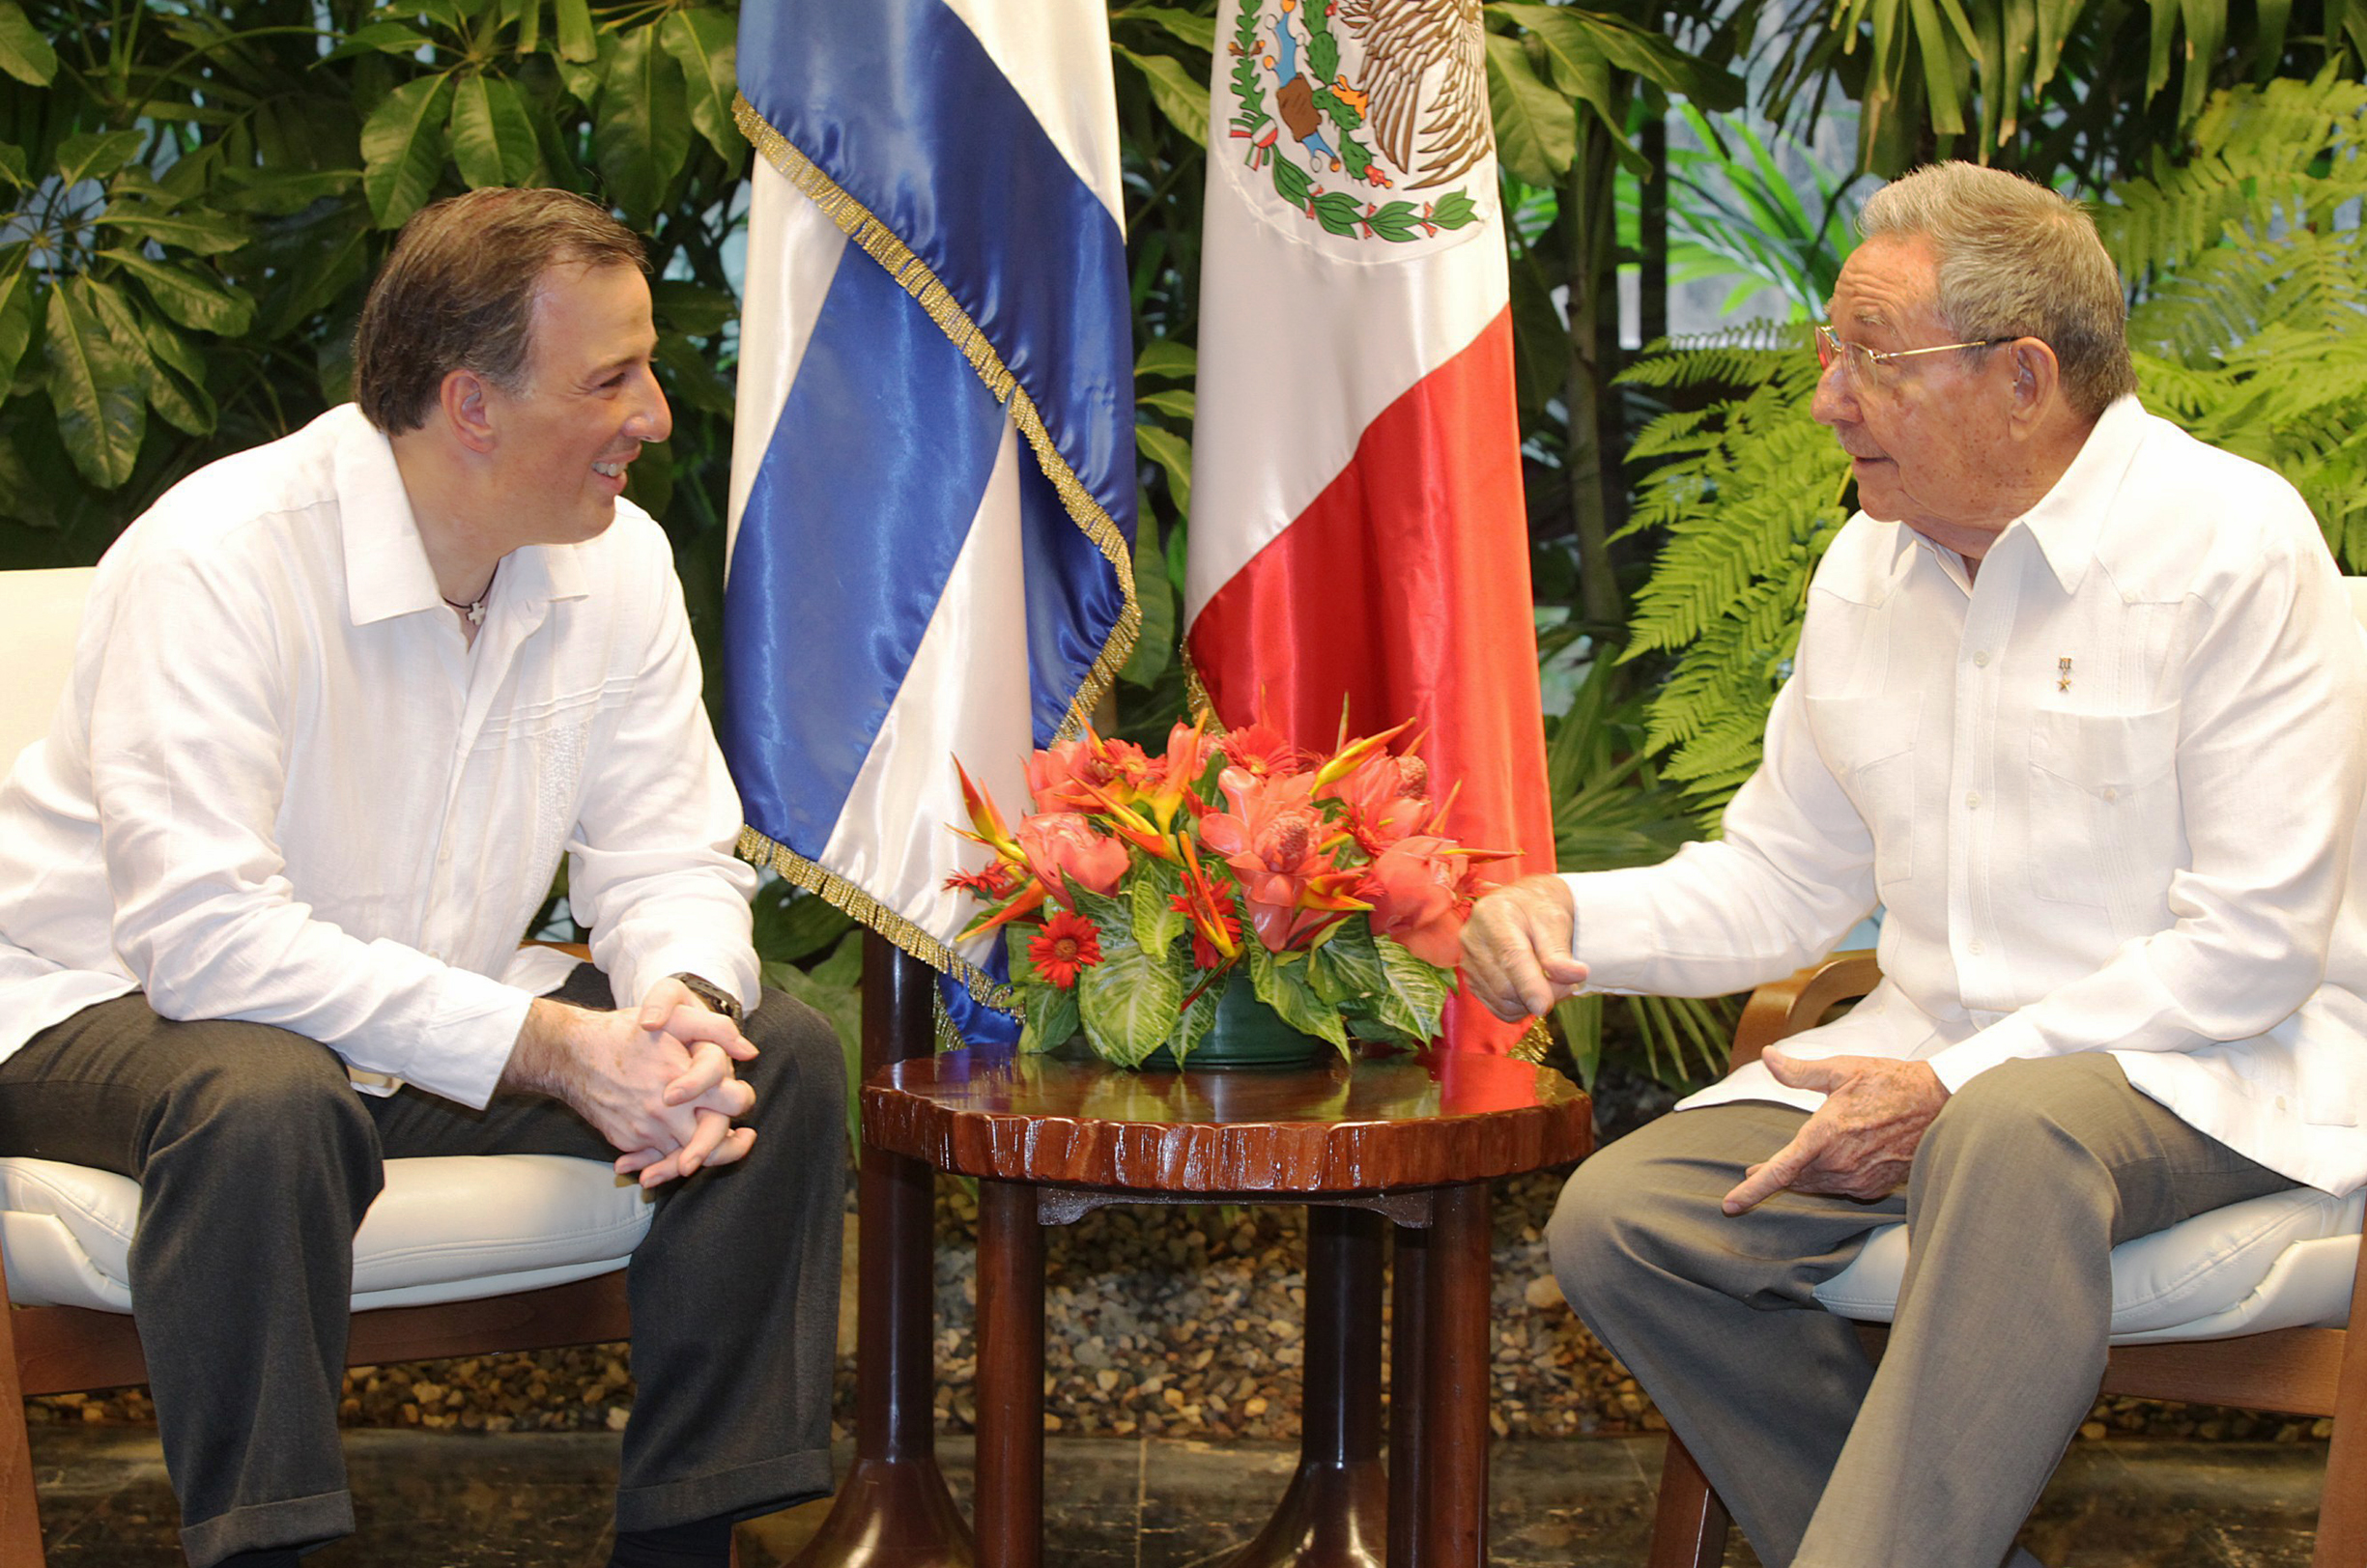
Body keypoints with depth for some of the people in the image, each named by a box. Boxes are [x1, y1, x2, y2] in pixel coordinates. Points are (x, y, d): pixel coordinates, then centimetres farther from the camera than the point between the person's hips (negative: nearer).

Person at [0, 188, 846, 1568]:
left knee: (781, 1056, -11)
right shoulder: (220, 558, -26)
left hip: (441, 1013, 7)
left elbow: (670, 860, 0)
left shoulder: (619, 560, -4)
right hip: (116, 1009, -6)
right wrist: (546, 1046, -36)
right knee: (269, 1104, -41)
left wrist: (680, 1005, -26)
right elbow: (208, 937, -33)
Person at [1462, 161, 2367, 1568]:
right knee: (1619, 1218, -14)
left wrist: (1957, 1083, -20)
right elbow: (1780, 881, 17)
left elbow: (2251, 947, -15)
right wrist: (1573, 919, -3)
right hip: (1944, 1060, 7)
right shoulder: (1867, 569, 9)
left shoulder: (2234, 545, -12)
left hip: (2217, 1067, -7)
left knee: (2012, 1136, -40)